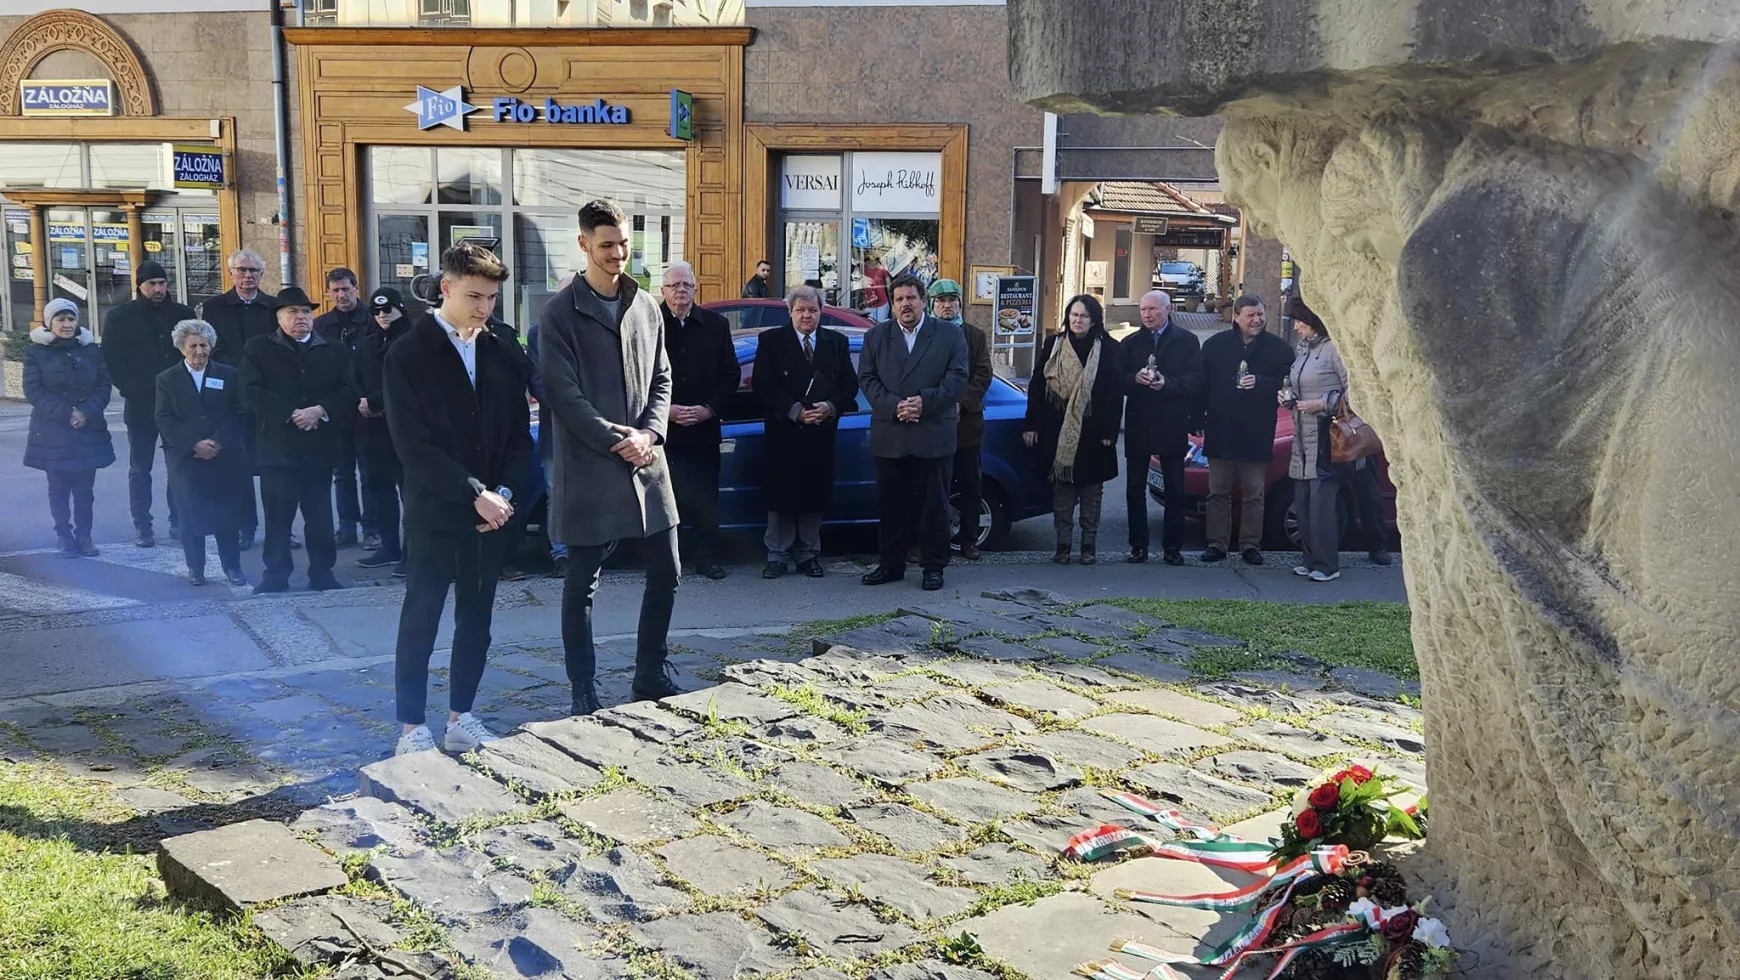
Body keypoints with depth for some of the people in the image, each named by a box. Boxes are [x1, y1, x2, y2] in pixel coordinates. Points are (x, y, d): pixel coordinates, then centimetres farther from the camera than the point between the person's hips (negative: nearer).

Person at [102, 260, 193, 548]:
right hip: (140, 406, -1)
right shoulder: (119, 318, 1)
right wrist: (132, 391, -10)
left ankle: (179, 521, 14)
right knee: (140, 468, 4)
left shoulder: (183, 314, 6)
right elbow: (112, 361, -1)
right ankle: (142, 526, 8)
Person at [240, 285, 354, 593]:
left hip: (320, 447, 2)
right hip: (277, 447, -2)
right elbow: (253, 393, -6)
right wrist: (291, 415, -15)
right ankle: (276, 575, 11)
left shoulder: (332, 351, 13)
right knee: (278, 516, 2)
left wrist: (320, 411, -15)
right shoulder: (258, 349, 6)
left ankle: (322, 573, 15)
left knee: (320, 515, 6)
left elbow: (348, 392, 2)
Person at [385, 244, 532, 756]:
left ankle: (461, 719, 23)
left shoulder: (505, 354, 8)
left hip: (493, 513, 5)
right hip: (434, 514, -4)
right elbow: (413, 444, -13)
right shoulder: (408, 353, -6)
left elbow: (520, 434, 9)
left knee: (476, 620, 11)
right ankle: (412, 730, 12)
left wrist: (505, 493, -7)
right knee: (420, 622, 3)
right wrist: (475, 494, -17)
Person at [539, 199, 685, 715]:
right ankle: (585, 691, 16)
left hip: (647, 461, 5)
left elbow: (661, 380, 12)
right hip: (588, 466, -5)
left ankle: (651, 675, 25)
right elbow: (562, 393, -10)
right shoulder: (561, 312, -5)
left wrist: (649, 434, -5)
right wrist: (614, 440, -16)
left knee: (666, 574, 9)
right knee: (582, 584, 3)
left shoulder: (646, 307, 11)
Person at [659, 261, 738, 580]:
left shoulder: (717, 325, 7)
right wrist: (666, 410, -13)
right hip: (662, 428, -2)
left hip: (704, 427, 2)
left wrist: (709, 409, -6)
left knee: (705, 497, 7)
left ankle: (706, 558, 15)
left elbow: (731, 374, 6)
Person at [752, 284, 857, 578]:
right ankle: (778, 555, 10)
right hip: (782, 433, -2)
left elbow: (850, 384, 8)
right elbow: (762, 385, -5)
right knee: (781, 496, 0)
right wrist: (794, 411, -13)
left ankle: (808, 554, 15)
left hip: (821, 433, 2)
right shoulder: (771, 341, 3)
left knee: (815, 497, 4)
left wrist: (830, 407, -11)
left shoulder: (837, 342, 12)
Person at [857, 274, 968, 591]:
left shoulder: (950, 334, 5)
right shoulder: (875, 336, 11)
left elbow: (957, 376, -3)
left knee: (933, 503, 3)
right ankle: (891, 564, 18)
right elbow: (866, 378, 2)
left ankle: (933, 566, 12)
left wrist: (924, 401, -16)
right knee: (890, 504, 8)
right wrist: (893, 406, -13)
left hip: (933, 436, -2)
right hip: (889, 436, 2)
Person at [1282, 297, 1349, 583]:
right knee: (1303, 499, 9)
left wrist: (1322, 404, -18)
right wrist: (1289, 396, 7)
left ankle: (1327, 564, -1)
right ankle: (1310, 558, 17)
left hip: (1327, 436, -8)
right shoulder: (1301, 349, 14)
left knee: (1322, 500, -8)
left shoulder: (1335, 348, -11)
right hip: (1303, 435, 8)